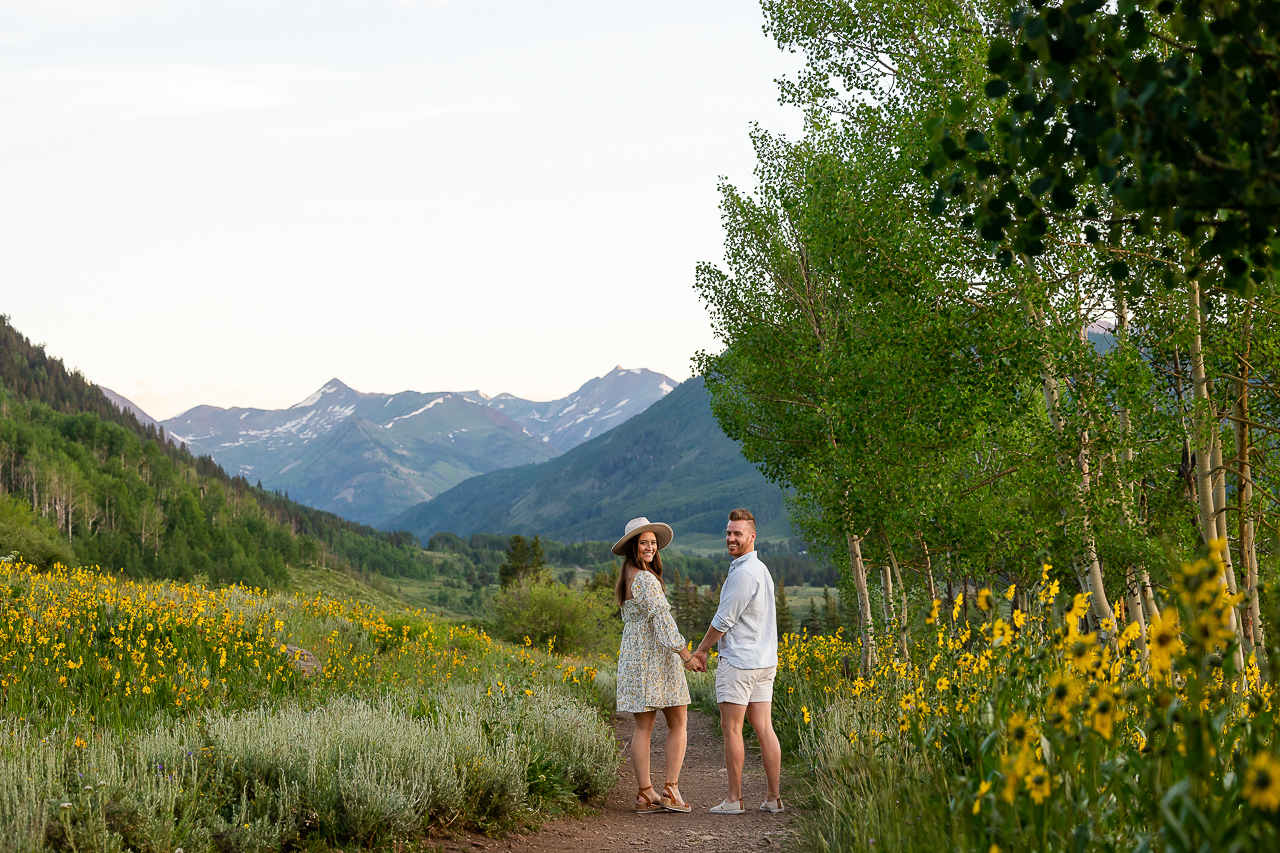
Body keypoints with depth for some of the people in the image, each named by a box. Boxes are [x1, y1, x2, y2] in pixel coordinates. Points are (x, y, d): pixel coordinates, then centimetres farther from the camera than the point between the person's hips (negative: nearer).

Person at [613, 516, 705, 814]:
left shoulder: (626, 577, 14)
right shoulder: (645, 579, -16)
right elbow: (661, 618, -22)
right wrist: (686, 655, -22)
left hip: (633, 654, 9)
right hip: (655, 656, -9)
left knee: (643, 727, 7)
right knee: (678, 724, 1)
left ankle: (645, 795, 5)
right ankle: (671, 790, -3)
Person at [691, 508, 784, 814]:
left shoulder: (744, 573, -17)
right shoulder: (762, 570, 15)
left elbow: (724, 620, -14)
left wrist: (701, 650, 0)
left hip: (738, 660, -9)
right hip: (765, 660, 9)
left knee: (731, 729, -2)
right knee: (764, 728, 6)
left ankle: (734, 799, 0)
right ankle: (774, 798, 5)